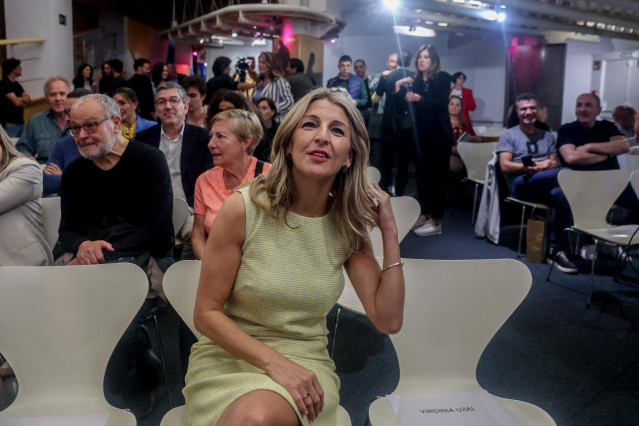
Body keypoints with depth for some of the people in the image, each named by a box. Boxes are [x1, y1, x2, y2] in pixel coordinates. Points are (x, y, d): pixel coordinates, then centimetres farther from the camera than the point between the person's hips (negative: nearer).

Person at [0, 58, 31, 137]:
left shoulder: (16, 84, 16)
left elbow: (28, 99, 8)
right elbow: (17, 102, -17)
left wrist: (19, 99, -12)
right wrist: (23, 101, 5)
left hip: (20, 121, 8)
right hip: (9, 123, -8)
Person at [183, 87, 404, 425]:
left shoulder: (347, 225, -1)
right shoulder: (243, 208, -12)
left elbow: (388, 320, -4)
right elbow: (206, 313, -8)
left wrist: (389, 231, -9)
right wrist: (274, 362, -20)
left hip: (305, 361, 1)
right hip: (229, 356, 0)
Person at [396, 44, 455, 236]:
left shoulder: (442, 77, -3)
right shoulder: (415, 80, 10)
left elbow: (442, 103, -18)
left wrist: (419, 98, -28)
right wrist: (399, 89, -6)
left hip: (438, 135, -5)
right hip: (420, 135, 5)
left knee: (436, 176, -5)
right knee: (422, 175, 8)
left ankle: (436, 222, -2)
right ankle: (424, 215, 18)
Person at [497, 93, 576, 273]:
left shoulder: (547, 136, 27)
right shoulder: (508, 135, 14)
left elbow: (555, 164, 15)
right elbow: (505, 166, -1)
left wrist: (543, 165, -11)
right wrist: (537, 167, -10)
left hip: (547, 185, 4)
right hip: (521, 184, -3)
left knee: (560, 194, -37)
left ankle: (555, 250, -32)